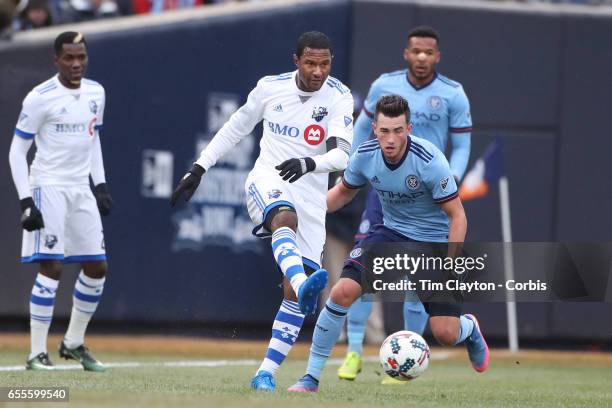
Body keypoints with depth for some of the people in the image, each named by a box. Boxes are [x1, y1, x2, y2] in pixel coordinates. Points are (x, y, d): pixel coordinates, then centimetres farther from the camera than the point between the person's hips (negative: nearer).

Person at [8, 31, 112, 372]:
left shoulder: (96, 93, 8)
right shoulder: (41, 98, -12)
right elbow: (17, 150, -9)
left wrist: (101, 184, 13)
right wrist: (26, 200, -16)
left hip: (81, 190, 7)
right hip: (48, 188, -7)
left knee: (97, 268, 7)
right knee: (51, 268, -12)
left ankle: (74, 343, 23)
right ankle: (37, 353, -8)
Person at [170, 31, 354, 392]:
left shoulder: (339, 98, -4)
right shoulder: (270, 88, 1)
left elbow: (342, 155, -16)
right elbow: (236, 128, 16)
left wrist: (308, 163, -36)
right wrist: (199, 168, 14)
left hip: (311, 197, 1)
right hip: (267, 182, -1)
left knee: (294, 292, -8)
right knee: (286, 218, -39)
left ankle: (267, 373, -2)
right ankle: (303, 283, -67)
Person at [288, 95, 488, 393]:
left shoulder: (429, 161, -26)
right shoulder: (365, 156, -11)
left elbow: (457, 216, -18)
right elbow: (344, 191, 12)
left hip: (436, 242, -3)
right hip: (391, 232, 3)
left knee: (445, 334, -10)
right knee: (342, 292, -20)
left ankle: (469, 329, 31)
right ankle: (311, 378, -8)